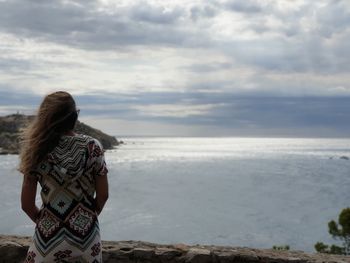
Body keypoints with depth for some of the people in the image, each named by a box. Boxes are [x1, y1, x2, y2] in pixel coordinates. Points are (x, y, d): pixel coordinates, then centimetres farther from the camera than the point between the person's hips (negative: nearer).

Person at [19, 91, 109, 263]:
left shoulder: (37, 150, -8)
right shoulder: (92, 146, -9)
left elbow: (27, 205, -4)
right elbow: (103, 195, -3)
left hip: (48, 236, 0)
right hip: (85, 234, 0)